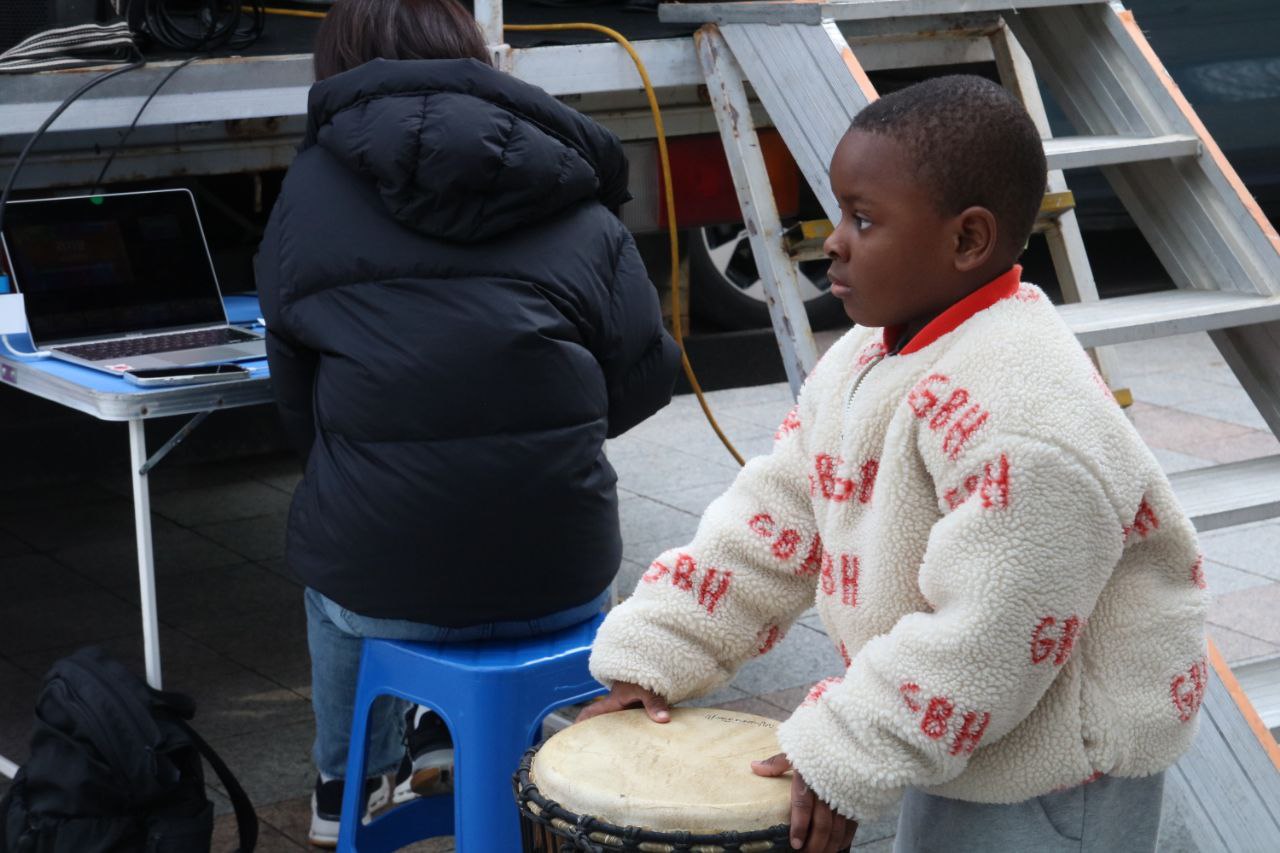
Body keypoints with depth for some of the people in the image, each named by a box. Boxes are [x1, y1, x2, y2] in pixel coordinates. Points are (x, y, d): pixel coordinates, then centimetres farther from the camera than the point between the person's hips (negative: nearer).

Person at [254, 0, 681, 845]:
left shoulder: (311, 188, 2)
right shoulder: (580, 213, 1)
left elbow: (296, 401, 8)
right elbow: (645, 381, 4)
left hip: (377, 585, 0)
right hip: (563, 580, 0)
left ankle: (349, 783, 49)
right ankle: (456, 735, 47)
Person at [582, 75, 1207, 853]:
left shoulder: (1020, 412, -30)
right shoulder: (868, 357, 1)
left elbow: (994, 633, -30)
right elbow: (775, 514, 5)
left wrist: (845, 760, -23)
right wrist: (653, 655, 1)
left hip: (1055, 786, -8)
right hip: (952, 745, 9)